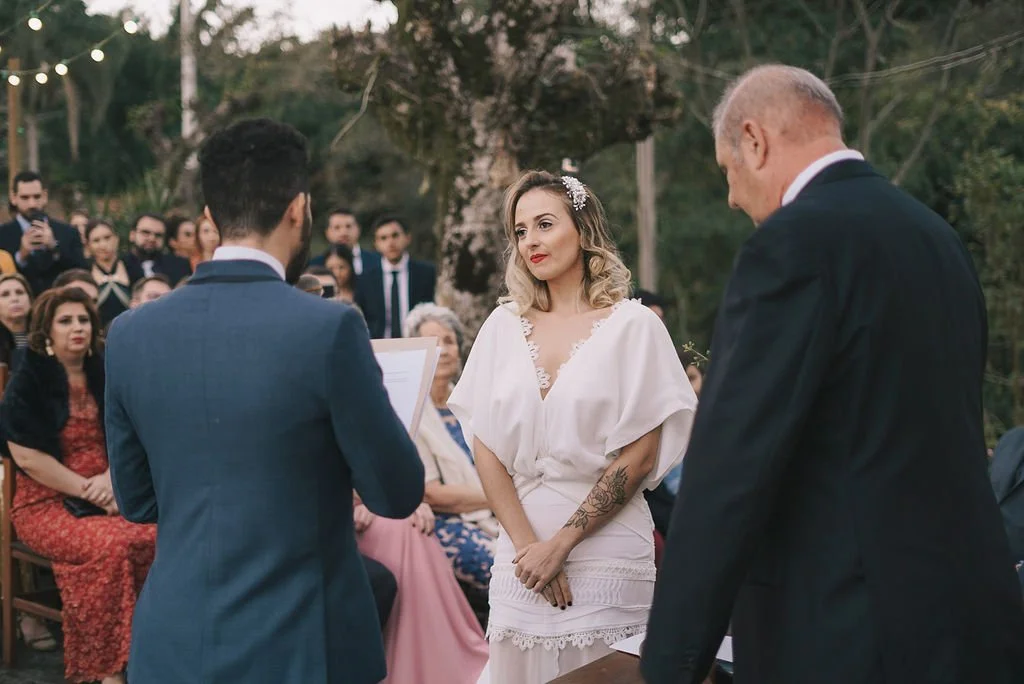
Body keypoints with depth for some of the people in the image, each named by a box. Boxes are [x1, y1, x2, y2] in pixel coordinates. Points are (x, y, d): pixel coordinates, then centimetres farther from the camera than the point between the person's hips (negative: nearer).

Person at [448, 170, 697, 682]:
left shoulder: (632, 325, -3)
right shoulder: (504, 326, 6)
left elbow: (640, 457, -7)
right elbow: (485, 447, 4)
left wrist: (561, 543, -10)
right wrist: (528, 544, -6)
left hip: (605, 545, -3)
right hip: (522, 548, 3)